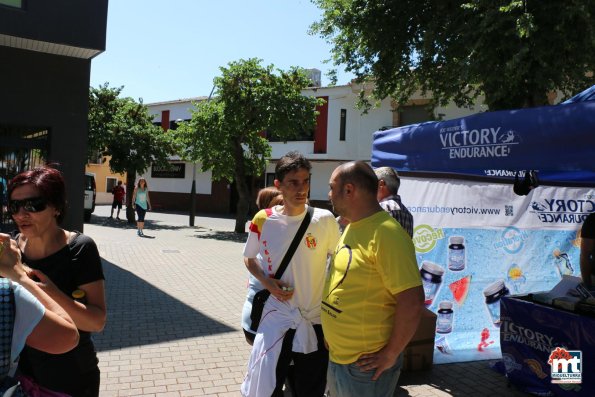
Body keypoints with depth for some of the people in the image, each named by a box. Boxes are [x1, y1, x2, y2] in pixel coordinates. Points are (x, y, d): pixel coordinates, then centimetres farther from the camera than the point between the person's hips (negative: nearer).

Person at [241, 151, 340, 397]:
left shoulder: (325, 220, -11)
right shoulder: (263, 220, -7)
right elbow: (249, 258, 10)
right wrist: (267, 281, -9)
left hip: (316, 318, 0)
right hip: (276, 315, 0)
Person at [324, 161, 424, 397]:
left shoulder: (386, 234, -22)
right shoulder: (352, 227, 7)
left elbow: (412, 302, -25)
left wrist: (390, 355, -17)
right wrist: (333, 335, 14)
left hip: (365, 366, -8)